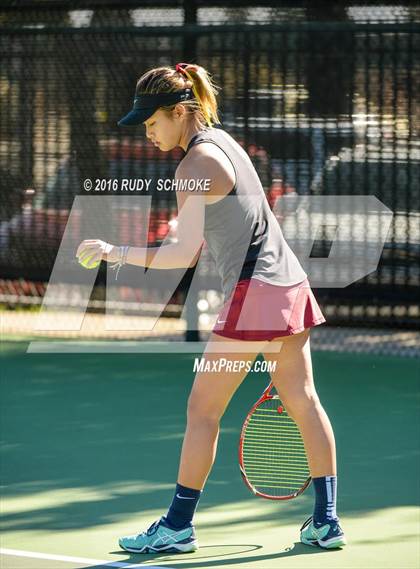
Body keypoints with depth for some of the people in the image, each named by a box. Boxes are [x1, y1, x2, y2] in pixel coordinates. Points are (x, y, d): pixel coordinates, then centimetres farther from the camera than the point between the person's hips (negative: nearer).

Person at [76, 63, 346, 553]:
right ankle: (326, 522, 11)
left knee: (203, 408, -3)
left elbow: (185, 253, -16)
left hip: (254, 292, -10)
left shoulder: (194, 166, -14)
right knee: (303, 402, 9)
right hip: (290, 284, 10)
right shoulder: (220, 139, 14)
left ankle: (178, 526, 1)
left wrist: (116, 253, -11)